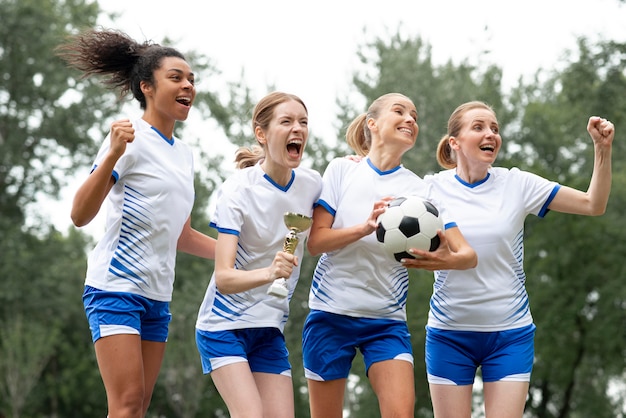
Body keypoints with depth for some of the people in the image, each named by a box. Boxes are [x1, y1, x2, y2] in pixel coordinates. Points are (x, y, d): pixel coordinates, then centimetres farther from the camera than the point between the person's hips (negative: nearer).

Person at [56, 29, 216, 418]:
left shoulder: (184, 153, 15)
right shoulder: (133, 138, -9)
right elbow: (80, 215, -19)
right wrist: (113, 155, -32)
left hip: (157, 296, 8)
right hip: (116, 285, -8)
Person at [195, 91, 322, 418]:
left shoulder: (312, 183, -1)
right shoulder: (238, 190, -17)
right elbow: (224, 278, -25)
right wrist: (268, 272, -46)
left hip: (270, 329, 6)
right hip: (225, 325, -6)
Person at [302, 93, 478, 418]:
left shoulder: (419, 190, 1)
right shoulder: (342, 170, 0)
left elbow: (468, 255, -5)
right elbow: (315, 242, -8)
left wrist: (447, 260, -30)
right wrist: (367, 227, -25)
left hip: (387, 320, 1)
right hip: (330, 314, -1)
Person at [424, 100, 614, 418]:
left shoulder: (518, 184, -1)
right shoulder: (433, 187, -3)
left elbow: (593, 204, 0)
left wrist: (602, 148, -14)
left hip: (510, 333, 0)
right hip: (449, 332, 0)